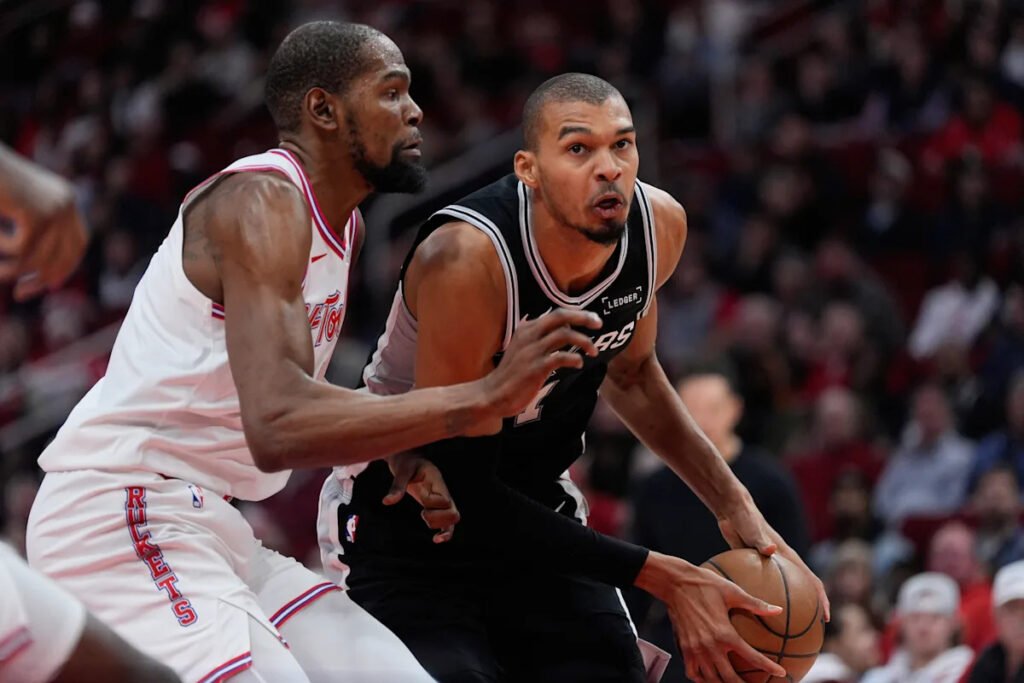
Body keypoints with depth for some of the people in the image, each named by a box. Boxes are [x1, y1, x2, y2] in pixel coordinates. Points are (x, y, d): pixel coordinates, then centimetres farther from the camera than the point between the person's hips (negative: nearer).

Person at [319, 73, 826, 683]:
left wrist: (732, 502, 1)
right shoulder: (467, 259, -31)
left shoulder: (659, 227, -11)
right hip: (403, 523, -7)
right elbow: (461, 489, -28)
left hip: (535, 505, 7)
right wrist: (662, 577, -28)